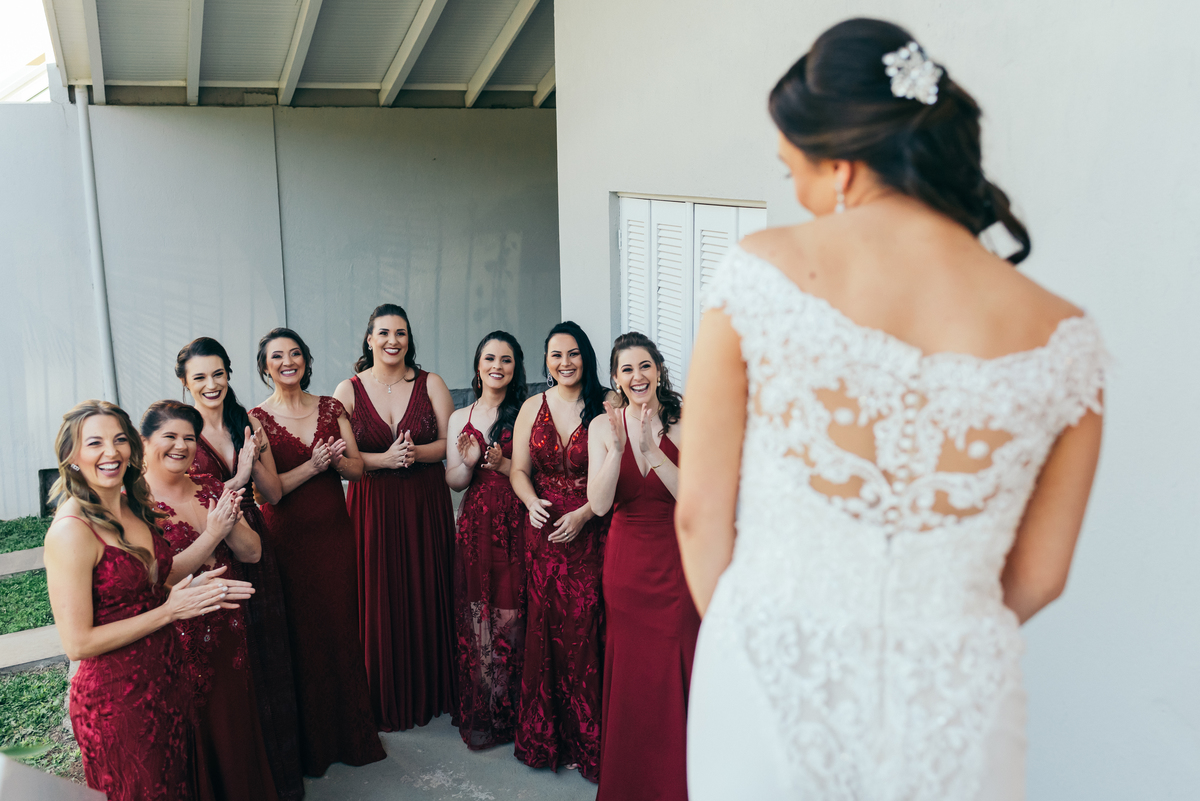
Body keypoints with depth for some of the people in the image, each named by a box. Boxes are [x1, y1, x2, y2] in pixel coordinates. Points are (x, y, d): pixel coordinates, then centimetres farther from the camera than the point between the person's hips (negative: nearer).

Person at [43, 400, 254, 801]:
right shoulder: (72, 531, -22)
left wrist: (214, 531, 3)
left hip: (167, 677, 8)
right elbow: (78, 643, -22)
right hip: (116, 698, -7)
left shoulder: (132, 507, 2)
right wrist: (169, 611, -18)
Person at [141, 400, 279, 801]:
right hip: (177, 642, -5)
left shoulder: (210, 489, 5)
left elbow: (252, 552, 1)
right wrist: (211, 535, -24)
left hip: (227, 634, 5)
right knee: (189, 735, 9)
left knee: (234, 729, 17)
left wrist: (231, 525, -18)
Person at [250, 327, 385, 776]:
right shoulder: (257, 419, -5)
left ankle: (350, 731, 26)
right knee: (299, 633, 4)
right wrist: (313, 465, -22)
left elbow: (357, 469, 4)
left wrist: (337, 458, -17)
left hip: (334, 532, 3)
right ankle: (309, 742, 22)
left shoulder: (331, 408, 5)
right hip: (287, 538, -3)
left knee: (341, 626, 8)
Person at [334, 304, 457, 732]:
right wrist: (385, 459, -19)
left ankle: (429, 693, 26)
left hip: (426, 504, 1)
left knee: (426, 598, 7)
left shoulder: (431, 384, 2)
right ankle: (386, 701, 20)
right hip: (373, 509, -1)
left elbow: (450, 443, -1)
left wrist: (416, 452, -19)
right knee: (379, 603, 3)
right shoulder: (348, 390, -1)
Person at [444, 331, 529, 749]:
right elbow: (452, 481, 10)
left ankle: (513, 712, 13)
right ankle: (480, 717, 16)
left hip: (516, 526, -2)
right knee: (475, 617, 2)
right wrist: (468, 462, -9)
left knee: (512, 614, -3)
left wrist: (502, 464, -17)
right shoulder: (460, 419, 11)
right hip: (475, 526, 3)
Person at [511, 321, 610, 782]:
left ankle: (586, 740, 11)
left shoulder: (604, 410, -4)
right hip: (544, 532, 3)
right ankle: (544, 737, 20)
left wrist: (583, 514, -17)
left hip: (590, 532, -3)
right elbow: (519, 470, 9)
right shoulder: (532, 408, 8)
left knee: (585, 629, -4)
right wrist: (532, 503, -10)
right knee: (544, 626, 5)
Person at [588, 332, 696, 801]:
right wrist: (617, 449, -25)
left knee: (675, 669, 2)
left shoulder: (683, 423, -6)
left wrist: (652, 450, -25)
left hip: (677, 558, -1)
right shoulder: (604, 426, -2)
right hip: (627, 561, 1)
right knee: (630, 671, 9)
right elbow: (599, 504, -11)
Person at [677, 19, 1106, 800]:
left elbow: (701, 513, -7)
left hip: (773, 680, -1)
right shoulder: (1063, 339, -6)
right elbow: (1038, 579, 3)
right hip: (955, 709, 2)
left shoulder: (762, 271, -12)